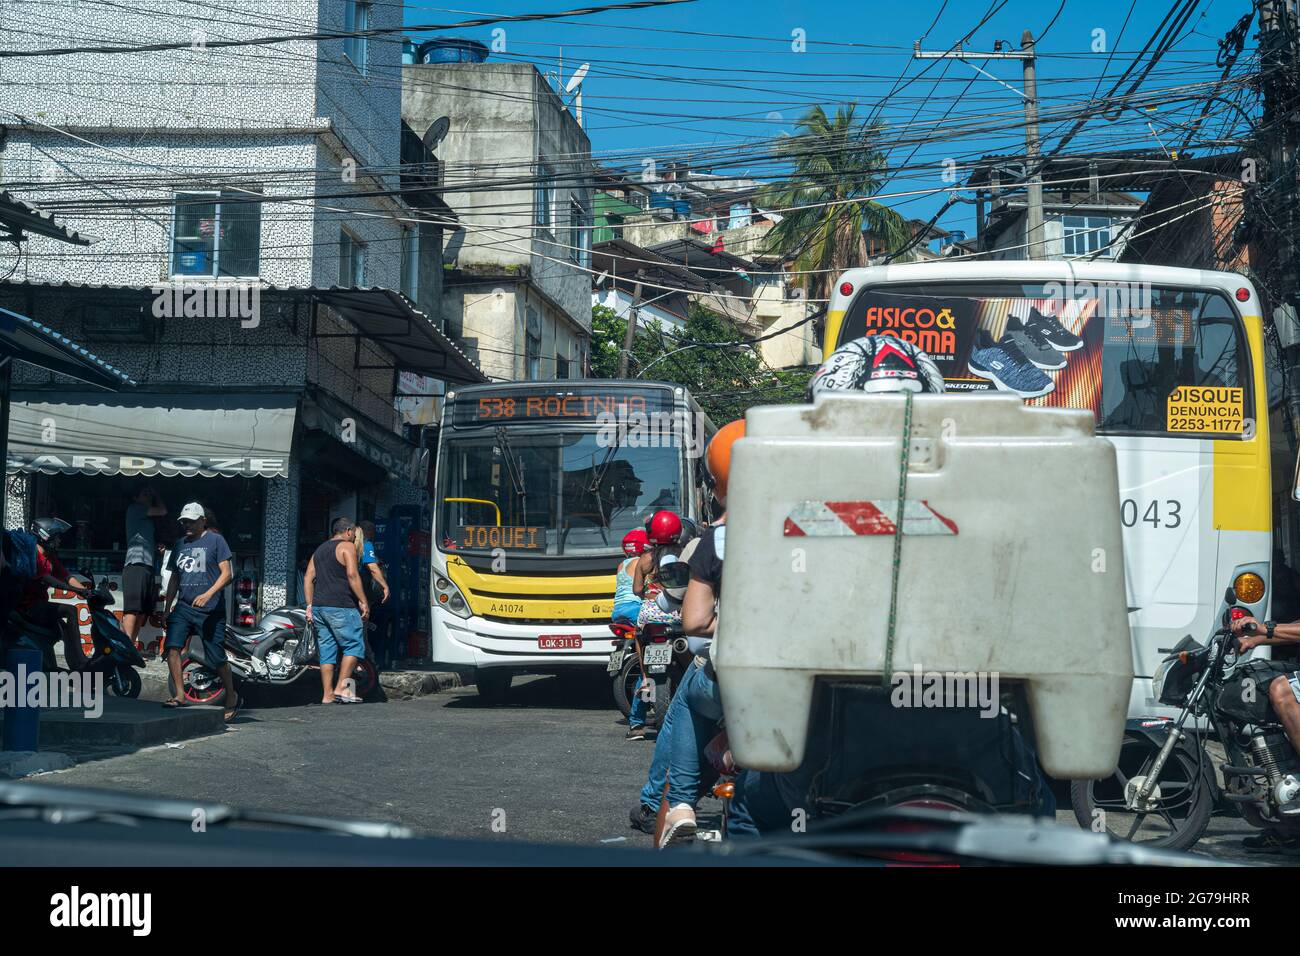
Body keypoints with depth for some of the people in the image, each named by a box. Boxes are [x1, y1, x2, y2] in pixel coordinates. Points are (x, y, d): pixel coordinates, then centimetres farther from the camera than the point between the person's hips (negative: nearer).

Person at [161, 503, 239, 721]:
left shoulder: (215, 540, -1)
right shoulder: (180, 544, 16)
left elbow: (227, 573, -6)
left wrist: (208, 594, -19)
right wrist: (167, 608, 18)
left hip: (210, 610, -5)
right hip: (183, 607, 5)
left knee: (217, 658, -1)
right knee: (172, 646, -16)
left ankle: (231, 698, 18)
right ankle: (180, 694, -12)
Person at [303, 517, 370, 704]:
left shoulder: (320, 550, 21)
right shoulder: (347, 546, -2)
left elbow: (308, 578, 16)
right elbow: (352, 575, -14)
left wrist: (310, 605, 15)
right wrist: (363, 601, -13)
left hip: (319, 607, 8)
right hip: (341, 607, -8)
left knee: (327, 650, 8)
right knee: (354, 646, -2)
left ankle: (328, 695, 6)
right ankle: (341, 687, -11)